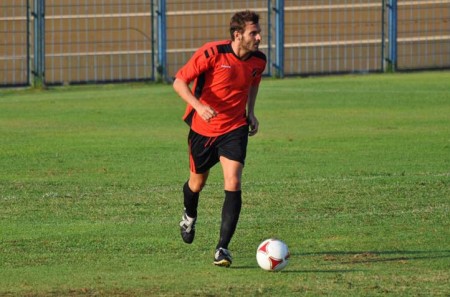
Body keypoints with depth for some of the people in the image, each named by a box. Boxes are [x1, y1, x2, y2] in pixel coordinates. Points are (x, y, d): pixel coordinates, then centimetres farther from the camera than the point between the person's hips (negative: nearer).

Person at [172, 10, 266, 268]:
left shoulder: (259, 60, -6)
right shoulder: (211, 53, -21)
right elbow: (179, 82, -17)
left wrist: (250, 111, 6)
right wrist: (199, 106, -32)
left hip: (235, 128, 2)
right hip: (203, 128, -2)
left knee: (233, 184, -17)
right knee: (198, 182, 17)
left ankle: (223, 247, -16)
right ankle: (190, 217, 53)